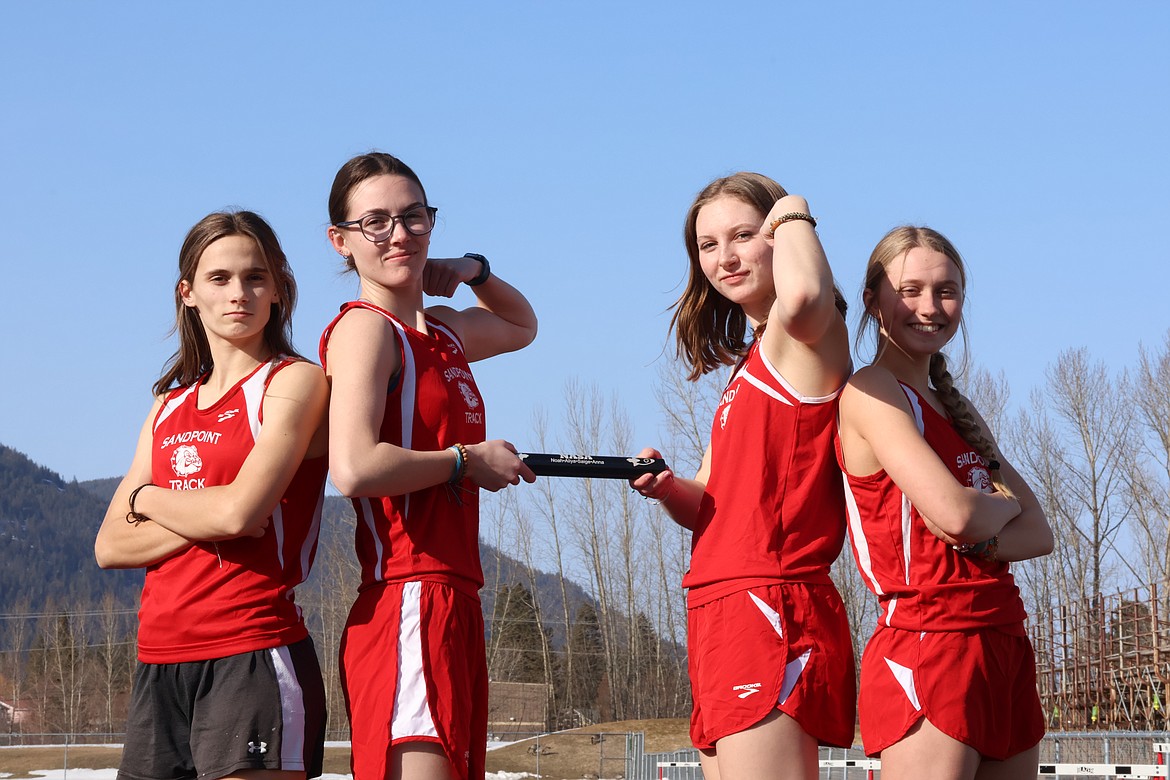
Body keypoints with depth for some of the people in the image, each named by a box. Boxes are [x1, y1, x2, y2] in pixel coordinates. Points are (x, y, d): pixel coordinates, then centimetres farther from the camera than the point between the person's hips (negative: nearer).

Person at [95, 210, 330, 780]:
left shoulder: (295, 381, -1)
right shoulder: (170, 406, 18)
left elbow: (241, 509, -15)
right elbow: (111, 547, 9)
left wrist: (147, 498, 3)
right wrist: (208, 520, -7)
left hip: (253, 653, -6)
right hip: (159, 664, 6)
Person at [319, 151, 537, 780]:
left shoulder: (442, 332, 19)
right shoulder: (365, 328, -6)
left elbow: (522, 327, 42)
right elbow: (354, 468, -21)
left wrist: (474, 271, 21)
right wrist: (469, 460, -8)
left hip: (453, 606, 9)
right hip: (409, 603, -9)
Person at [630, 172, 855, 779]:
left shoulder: (805, 333, -5)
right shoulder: (747, 369, 23)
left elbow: (804, 295, -33)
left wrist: (793, 215, -11)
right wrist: (665, 486, -1)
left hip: (770, 608, -10)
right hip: (722, 613, 10)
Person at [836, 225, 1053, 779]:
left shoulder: (957, 412, 20)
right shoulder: (871, 393, -5)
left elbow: (1040, 534, 12)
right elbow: (953, 513, -17)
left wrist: (978, 540, -9)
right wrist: (1004, 505, 5)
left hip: (1004, 649, 8)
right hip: (930, 645, -8)